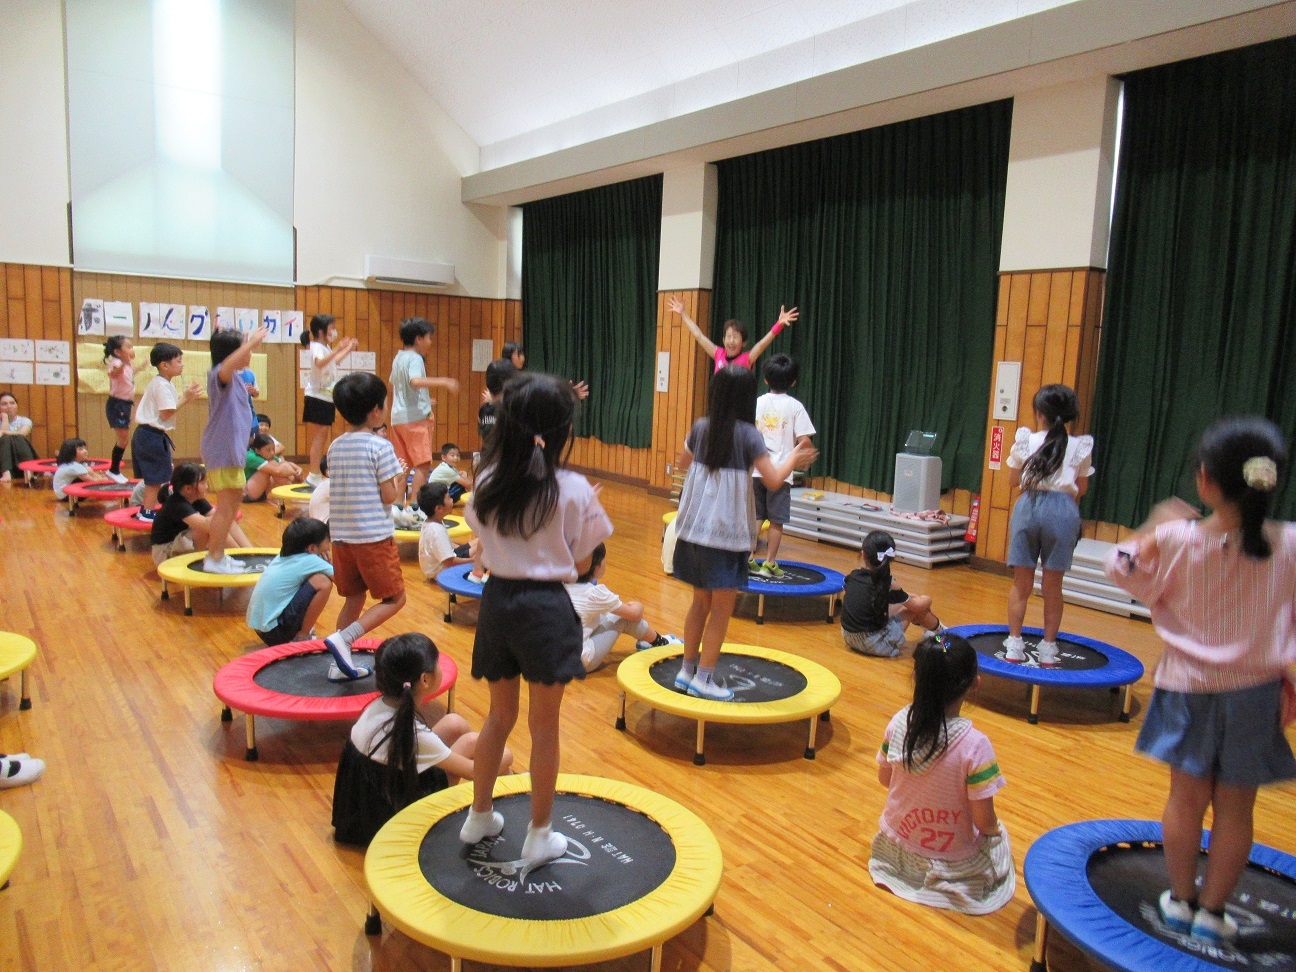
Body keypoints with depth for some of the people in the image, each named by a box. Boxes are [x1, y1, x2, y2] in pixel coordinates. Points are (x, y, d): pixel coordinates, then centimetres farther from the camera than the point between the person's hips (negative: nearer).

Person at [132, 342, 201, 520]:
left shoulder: (157, 383, 18)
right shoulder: (162, 385, -16)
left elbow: (164, 409, 15)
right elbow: (167, 412, -22)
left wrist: (186, 396, 9)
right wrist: (186, 399, -16)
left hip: (146, 434, 11)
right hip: (153, 436, -11)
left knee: (152, 477, 16)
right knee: (155, 477, -5)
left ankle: (144, 510, 24)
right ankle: (147, 512, 0)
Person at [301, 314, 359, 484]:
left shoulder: (326, 348, 14)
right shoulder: (317, 347, -13)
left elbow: (333, 361, 38)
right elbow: (320, 363, -37)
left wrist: (348, 350, 38)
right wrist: (338, 349, -44)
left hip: (327, 398, 9)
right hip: (317, 398, -9)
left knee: (322, 438, 12)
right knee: (319, 438, -9)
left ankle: (317, 474, 17)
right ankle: (314, 475, -8)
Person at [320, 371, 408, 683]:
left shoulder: (335, 446, 8)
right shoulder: (380, 446, -11)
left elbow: (341, 490, 14)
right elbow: (389, 495, -11)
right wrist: (402, 477, 8)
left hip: (341, 537, 7)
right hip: (374, 537, -7)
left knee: (354, 599, 18)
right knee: (394, 599, 6)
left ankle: (341, 664, 19)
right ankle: (342, 639, -9)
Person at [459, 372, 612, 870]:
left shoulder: (488, 483, -2)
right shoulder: (574, 490, -12)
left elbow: (484, 544, 10)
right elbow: (580, 564, -4)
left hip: (496, 600, 4)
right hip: (547, 606, -4)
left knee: (500, 715, 21)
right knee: (544, 726, 8)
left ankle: (480, 817, 35)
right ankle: (540, 836, 21)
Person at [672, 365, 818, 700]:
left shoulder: (701, 428, 2)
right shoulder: (748, 435, -12)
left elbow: (683, 462, 20)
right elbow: (773, 480, -14)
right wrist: (793, 457, 3)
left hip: (695, 528, 6)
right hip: (727, 533, -6)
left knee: (701, 602, 19)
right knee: (722, 609, 6)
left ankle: (687, 671, 27)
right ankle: (703, 678, 11)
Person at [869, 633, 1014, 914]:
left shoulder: (898, 723, -18)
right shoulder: (975, 745, -30)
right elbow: (984, 821, -22)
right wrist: (994, 828, 1)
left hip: (897, 847, 4)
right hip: (953, 864, -4)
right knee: (998, 834, 28)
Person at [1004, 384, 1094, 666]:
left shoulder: (1026, 441, 1)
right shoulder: (1080, 446, 2)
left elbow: (1013, 480, 12)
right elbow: (1082, 488, 9)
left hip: (1029, 506, 0)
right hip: (1063, 509, 0)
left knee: (1021, 582, 7)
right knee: (1052, 585, 8)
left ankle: (1014, 645, 11)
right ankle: (1048, 649, 15)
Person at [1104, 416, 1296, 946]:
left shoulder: (1177, 540, -17)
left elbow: (1120, 567, 0)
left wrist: (1157, 524, 9)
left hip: (1189, 688, 0)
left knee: (1187, 798, 15)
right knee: (1235, 808, 14)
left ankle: (1181, 900, 28)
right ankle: (1212, 912, 25)